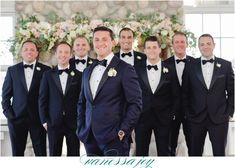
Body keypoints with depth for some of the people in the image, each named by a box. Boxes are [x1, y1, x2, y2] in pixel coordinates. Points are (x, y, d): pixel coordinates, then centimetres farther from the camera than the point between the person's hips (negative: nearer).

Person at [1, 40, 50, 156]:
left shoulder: (45, 70, 1)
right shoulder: (12, 70, 7)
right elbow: (6, 94, 8)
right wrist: (8, 112, -2)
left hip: (38, 118, -2)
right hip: (17, 117, 2)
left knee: (41, 153, 1)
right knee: (17, 153, 8)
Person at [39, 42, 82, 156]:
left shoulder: (78, 75, 3)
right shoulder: (48, 75, 5)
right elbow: (42, 99, 5)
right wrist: (44, 120, -1)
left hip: (73, 122, 0)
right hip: (54, 122, 1)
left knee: (74, 154, 3)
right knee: (54, 154, 6)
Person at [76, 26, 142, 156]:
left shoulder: (125, 69, -4)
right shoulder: (87, 71, 15)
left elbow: (135, 103, -8)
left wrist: (123, 131, -13)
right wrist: (81, 129, 11)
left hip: (113, 140, -5)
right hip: (90, 139, 5)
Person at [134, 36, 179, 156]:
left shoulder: (169, 69, 1)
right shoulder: (137, 69, 1)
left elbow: (175, 96, 5)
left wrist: (171, 114, -1)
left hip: (163, 119, 0)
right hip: (142, 118, 0)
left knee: (164, 152, 7)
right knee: (141, 152, 7)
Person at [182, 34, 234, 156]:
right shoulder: (191, 66, 4)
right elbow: (185, 92, 7)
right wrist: (187, 113, 2)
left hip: (219, 118, 0)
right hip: (196, 118, 1)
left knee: (219, 153, 5)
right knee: (194, 153, 8)